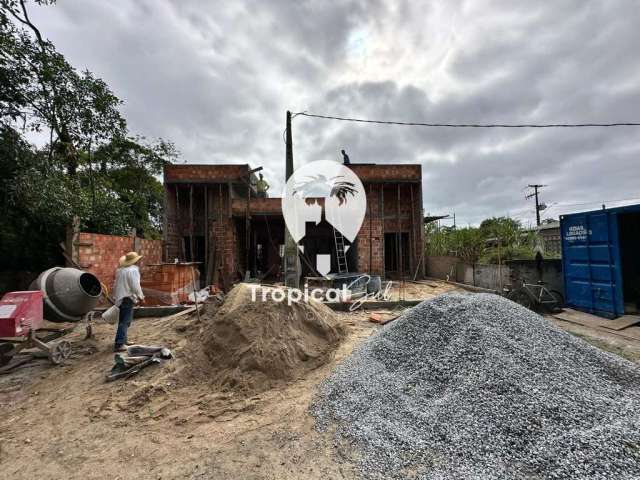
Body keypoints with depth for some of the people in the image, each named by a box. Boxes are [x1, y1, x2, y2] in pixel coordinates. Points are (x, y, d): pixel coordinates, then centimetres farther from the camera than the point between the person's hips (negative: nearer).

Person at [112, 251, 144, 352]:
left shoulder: (120, 270, 10)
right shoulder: (133, 270, -16)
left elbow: (116, 284, 17)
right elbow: (135, 286, -18)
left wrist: (115, 296, 27)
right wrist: (141, 296, -5)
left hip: (120, 298, 9)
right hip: (128, 298, -9)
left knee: (123, 321, 18)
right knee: (125, 322, -7)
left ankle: (123, 341, 28)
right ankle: (119, 344, -8)